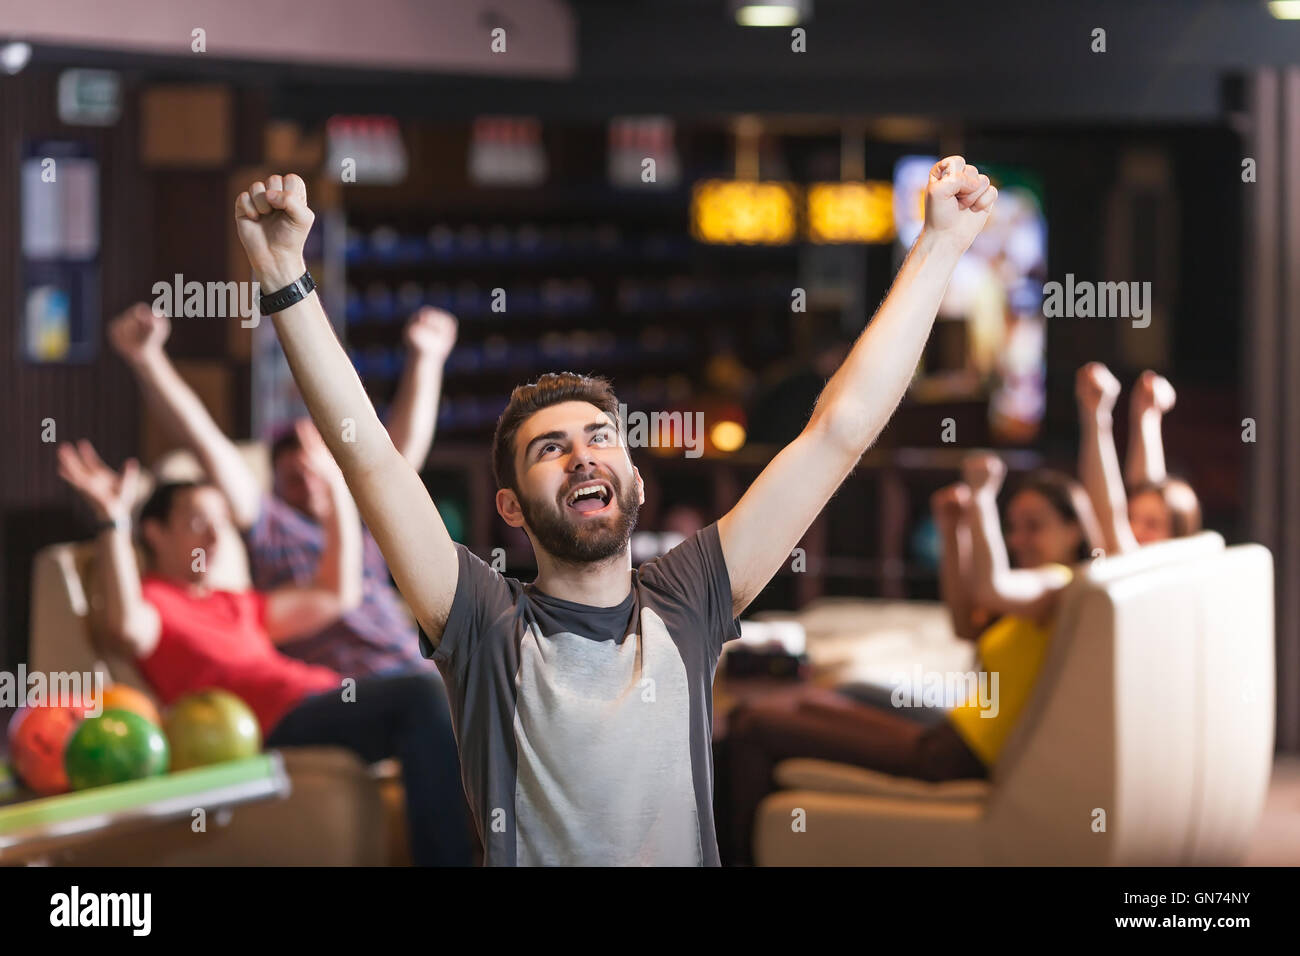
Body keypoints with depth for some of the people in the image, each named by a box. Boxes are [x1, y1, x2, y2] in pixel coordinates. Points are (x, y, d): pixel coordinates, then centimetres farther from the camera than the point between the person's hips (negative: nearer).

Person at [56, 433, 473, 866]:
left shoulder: (235, 606, 34)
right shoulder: (151, 600, 9)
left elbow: (337, 594, 36)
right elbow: (129, 628, -17)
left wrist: (338, 487, 37)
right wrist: (112, 521, -23)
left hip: (328, 696, 8)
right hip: (278, 720, -8)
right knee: (422, 694, -28)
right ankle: (447, 857, -31)